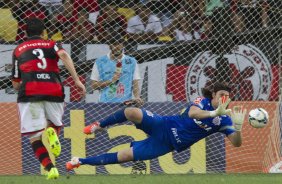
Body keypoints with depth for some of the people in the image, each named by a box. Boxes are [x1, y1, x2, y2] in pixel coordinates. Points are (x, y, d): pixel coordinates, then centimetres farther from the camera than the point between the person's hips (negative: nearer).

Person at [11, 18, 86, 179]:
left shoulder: (18, 51, 22)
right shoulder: (51, 44, 19)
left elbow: (16, 84, 22)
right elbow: (64, 55, -5)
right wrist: (77, 80, -10)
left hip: (29, 93, -1)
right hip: (54, 91, 1)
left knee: (35, 136, 0)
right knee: (55, 122, 24)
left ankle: (50, 168, -21)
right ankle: (53, 132, -13)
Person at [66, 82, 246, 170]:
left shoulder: (224, 120, -5)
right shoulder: (203, 102, -11)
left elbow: (237, 143, -15)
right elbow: (192, 113, -33)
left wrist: (238, 126, -35)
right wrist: (214, 113, -49)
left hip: (166, 145, 1)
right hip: (163, 126, -1)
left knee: (124, 157, -9)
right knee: (132, 112, -29)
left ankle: (82, 161, 6)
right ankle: (99, 126, 4)